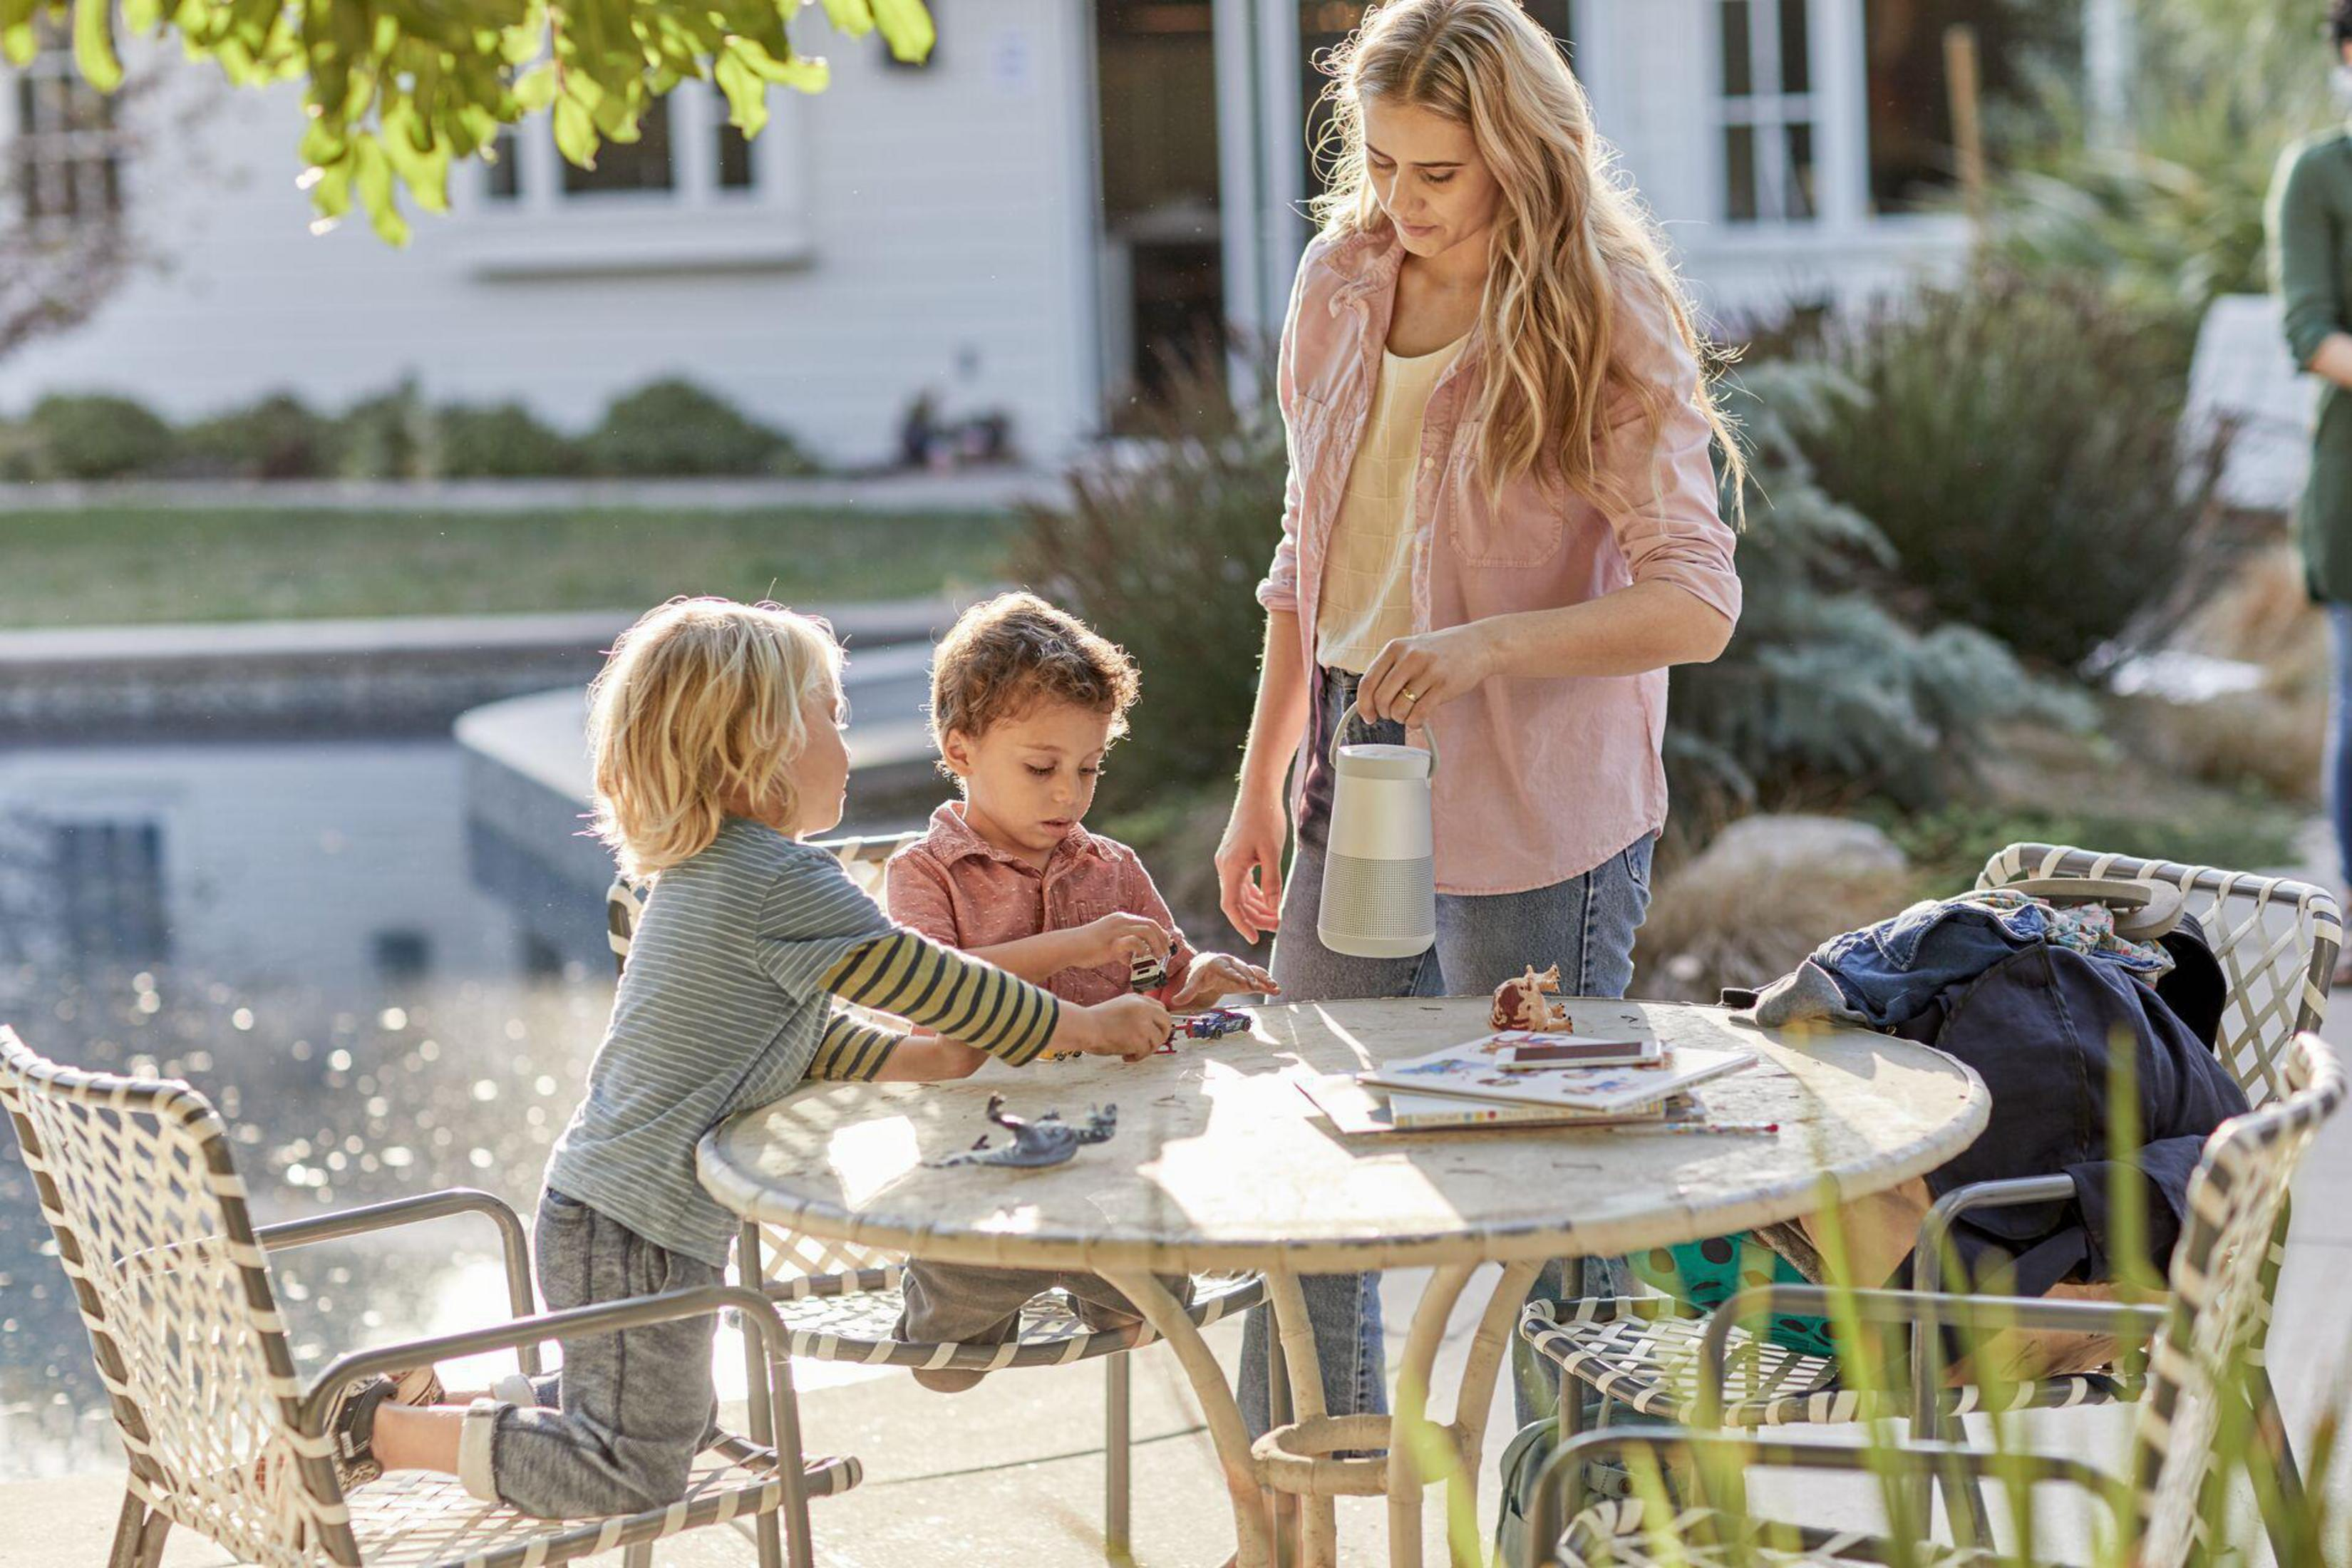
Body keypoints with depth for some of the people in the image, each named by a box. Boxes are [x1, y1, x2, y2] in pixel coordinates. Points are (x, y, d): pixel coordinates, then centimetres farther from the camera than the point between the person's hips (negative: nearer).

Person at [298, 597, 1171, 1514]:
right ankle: (378, 1430, -1)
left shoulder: (704, 869, 11)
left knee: (681, 1425, 24)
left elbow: (803, 1039, 18)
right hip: (635, 1232, -10)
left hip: (598, 1209, 10)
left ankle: (433, 1401, 20)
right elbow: (929, 984, -14)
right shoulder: (782, 883, -19)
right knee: (634, 1474, -3)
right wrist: (1083, 1027, -3)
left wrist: (926, 1059, 7)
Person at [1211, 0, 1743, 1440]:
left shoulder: (1604, 320, -11)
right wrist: (1264, 782, 15)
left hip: (1532, 818, -6)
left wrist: (1487, 644, -30)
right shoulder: (1342, 281, 7)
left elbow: (1698, 602, -17)